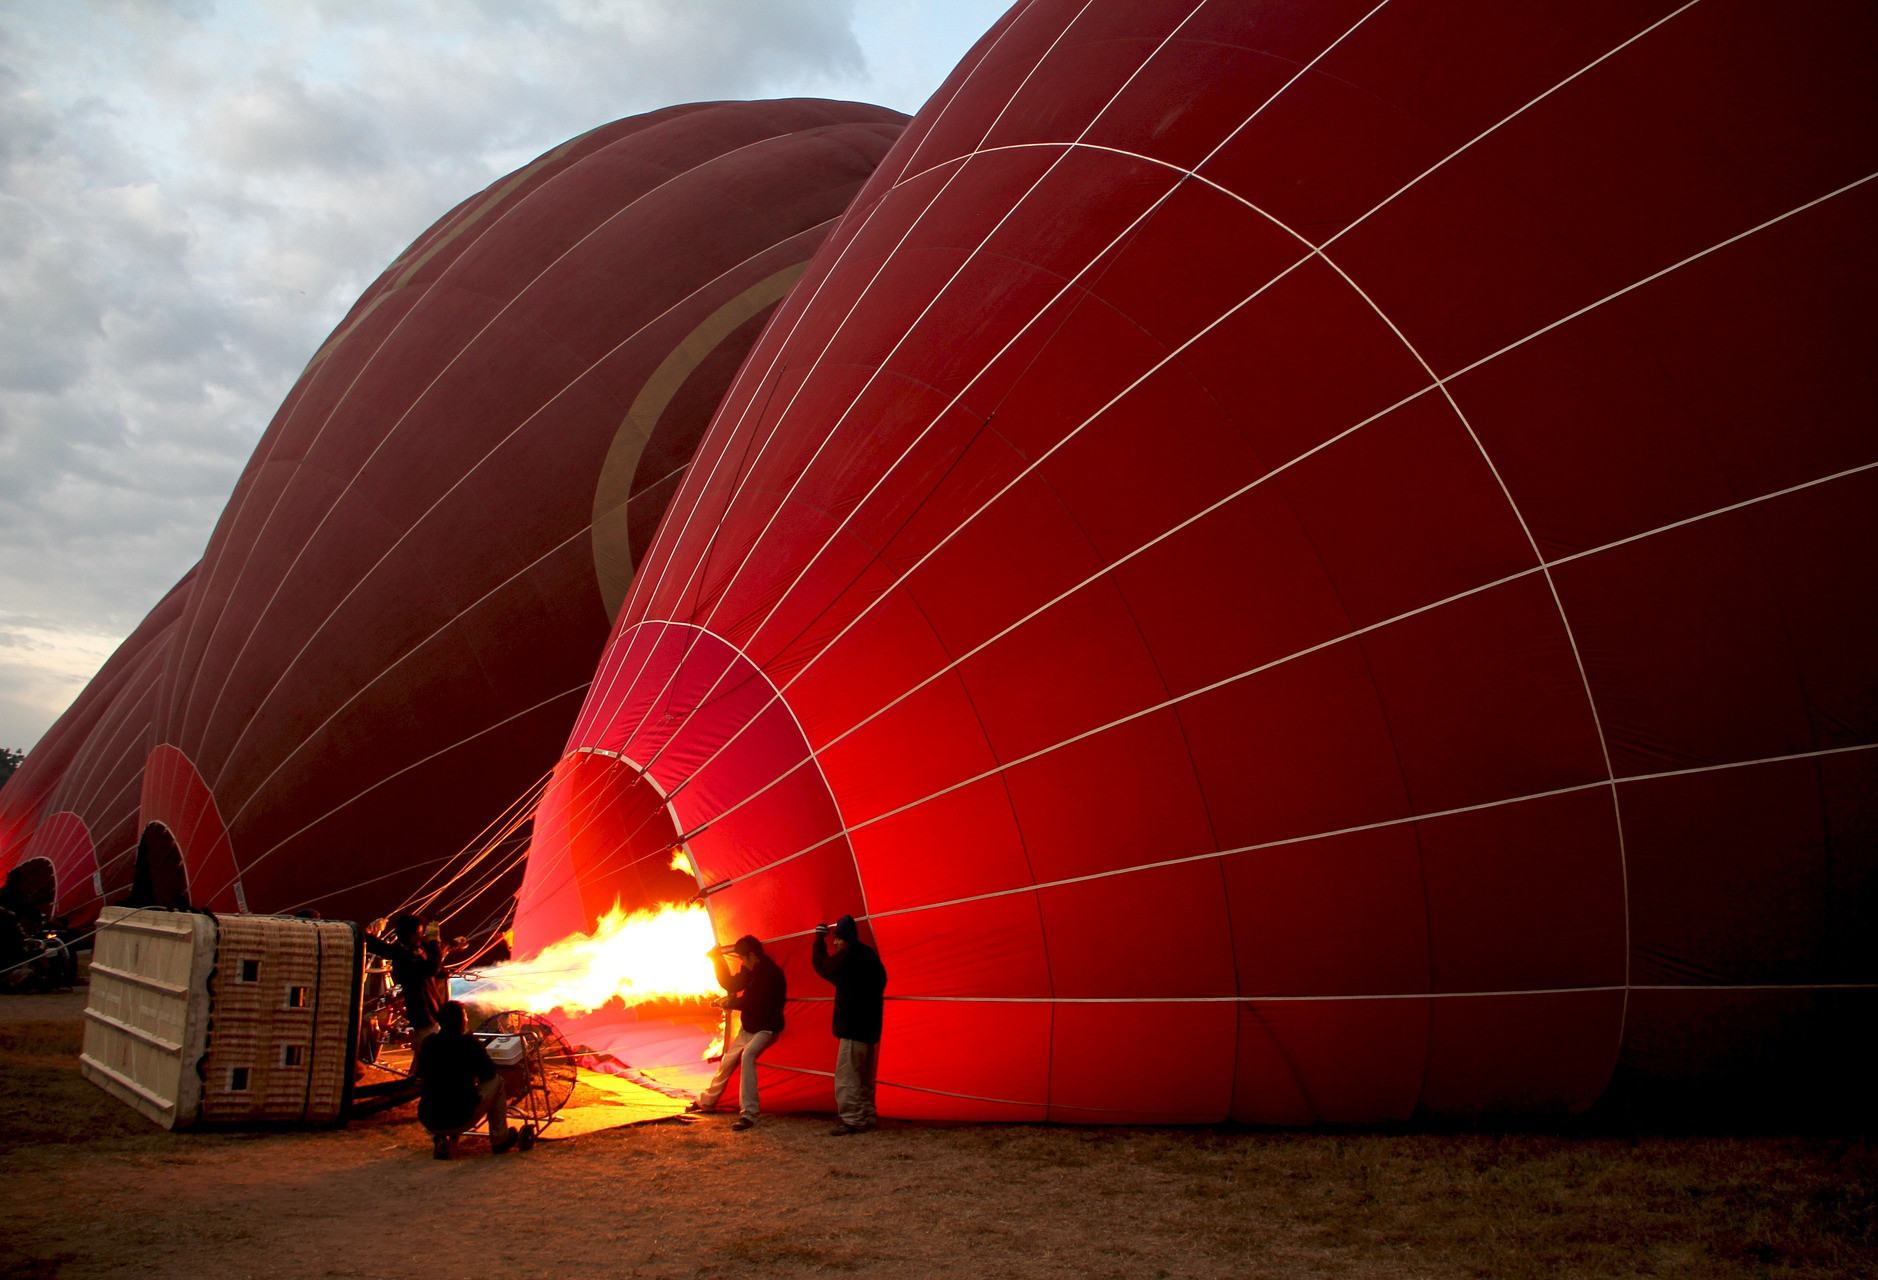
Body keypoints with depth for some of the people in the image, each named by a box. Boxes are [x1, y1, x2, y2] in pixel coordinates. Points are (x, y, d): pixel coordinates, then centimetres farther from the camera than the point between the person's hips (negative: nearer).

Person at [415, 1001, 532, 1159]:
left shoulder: (428, 1044, 1)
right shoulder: (470, 1043, -9)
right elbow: (489, 1073, 4)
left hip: (428, 1121, 4)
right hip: (461, 1120, -4)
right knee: (496, 1082, 16)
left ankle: (439, 1139, 19)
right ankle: (499, 1139, 22)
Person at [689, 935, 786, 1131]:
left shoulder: (771, 974, -25)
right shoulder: (750, 971, 2)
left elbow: (756, 1003, -28)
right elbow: (731, 984, 10)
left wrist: (730, 1003, -16)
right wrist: (719, 960, 1)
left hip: (766, 1028, -9)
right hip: (748, 1026, 9)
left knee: (747, 1055, -33)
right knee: (728, 1061, 18)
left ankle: (748, 1113, -33)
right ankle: (707, 1101, 42)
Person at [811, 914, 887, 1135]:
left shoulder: (848, 955, -16)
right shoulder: (870, 955, 11)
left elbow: (822, 966, -4)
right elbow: (881, 981, 21)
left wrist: (819, 940, 7)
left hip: (852, 1025, -10)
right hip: (870, 1024, 10)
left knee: (846, 1075, -8)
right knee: (864, 1076, 16)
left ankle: (853, 1120, -9)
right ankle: (867, 1116, 20)